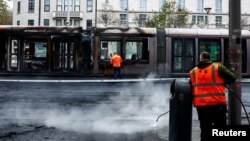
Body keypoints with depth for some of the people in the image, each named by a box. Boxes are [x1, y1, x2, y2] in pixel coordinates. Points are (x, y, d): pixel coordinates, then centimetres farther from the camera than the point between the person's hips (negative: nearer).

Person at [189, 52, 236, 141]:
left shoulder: (192, 72, 9)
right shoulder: (218, 68, -1)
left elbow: (190, 89, 12)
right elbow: (232, 78, 1)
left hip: (201, 106, 3)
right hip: (217, 104, -3)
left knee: (205, 131, 12)